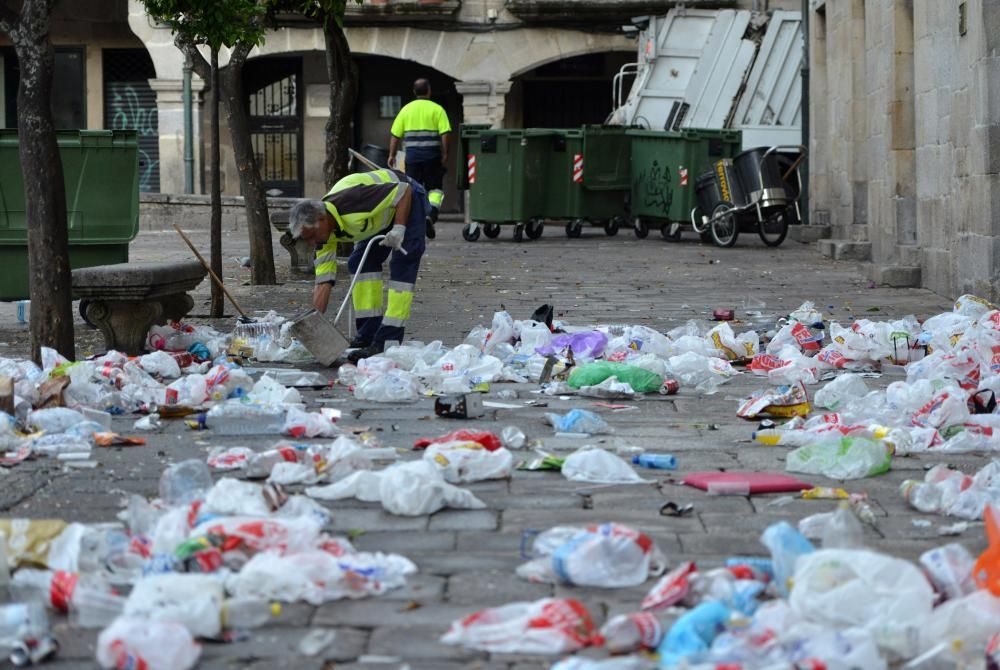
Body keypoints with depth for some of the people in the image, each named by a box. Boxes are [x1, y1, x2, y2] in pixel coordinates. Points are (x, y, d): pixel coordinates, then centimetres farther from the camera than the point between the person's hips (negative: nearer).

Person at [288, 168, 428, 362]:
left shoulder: (353, 202, -38)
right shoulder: (326, 234, -13)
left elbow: (404, 191, -28)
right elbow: (323, 282, -9)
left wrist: (399, 229, -32)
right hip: (383, 215, 8)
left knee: (401, 267, -16)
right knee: (360, 262, 0)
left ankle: (387, 342, -19)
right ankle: (368, 335, 4)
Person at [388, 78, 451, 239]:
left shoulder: (406, 109, 8)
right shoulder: (437, 109, -1)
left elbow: (395, 135, 5)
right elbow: (445, 133, -9)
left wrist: (392, 155, 10)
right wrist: (444, 155, -5)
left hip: (412, 155, 2)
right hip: (432, 156, -2)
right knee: (434, 188, 6)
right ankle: (431, 215, -18)